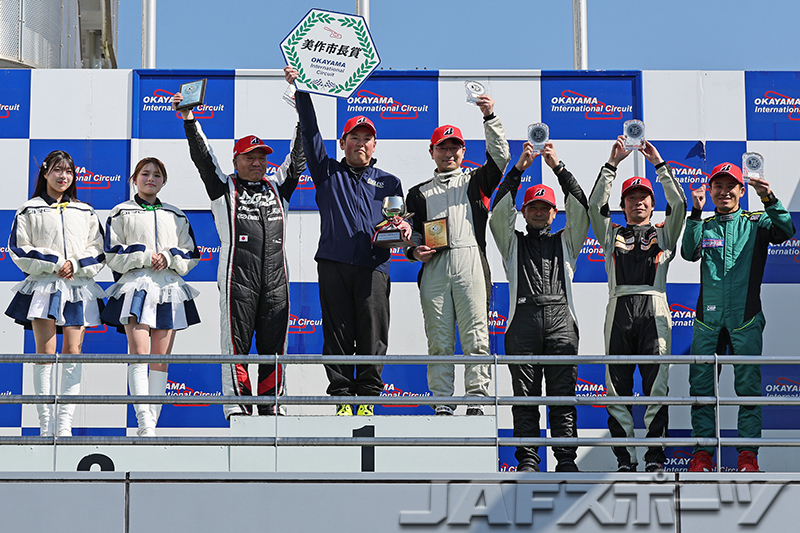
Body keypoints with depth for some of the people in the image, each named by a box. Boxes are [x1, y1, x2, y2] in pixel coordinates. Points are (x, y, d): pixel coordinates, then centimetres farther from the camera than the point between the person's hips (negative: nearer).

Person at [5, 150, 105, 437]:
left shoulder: (86, 213, 16)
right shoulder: (29, 211, 9)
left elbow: (99, 252, 10)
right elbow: (19, 250, 1)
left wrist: (75, 265, -8)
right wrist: (54, 263, -9)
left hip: (78, 288, 2)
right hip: (43, 286, -2)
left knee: (73, 353, -5)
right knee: (45, 352, -7)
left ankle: (65, 425, -4)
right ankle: (46, 426, -5)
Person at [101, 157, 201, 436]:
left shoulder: (176, 216, 19)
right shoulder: (121, 214, 10)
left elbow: (191, 255, 13)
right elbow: (113, 254, 2)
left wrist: (169, 258, -6)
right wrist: (145, 257, -9)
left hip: (169, 288, 3)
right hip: (135, 286, -3)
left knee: (161, 359, 0)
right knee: (139, 353, -18)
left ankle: (152, 423, 2)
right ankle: (144, 423, -26)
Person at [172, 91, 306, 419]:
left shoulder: (277, 187, 20)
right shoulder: (224, 187, 11)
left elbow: (297, 158, 17)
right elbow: (203, 157, 1)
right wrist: (189, 122, -11)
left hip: (276, 278, 3)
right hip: (238, 278, -3)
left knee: (273, 344, 5)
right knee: (236, 342, -4)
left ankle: (271, 404, 11)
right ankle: (236, 405, 0)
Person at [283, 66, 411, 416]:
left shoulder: (388, 182, 22)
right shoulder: (328, 172, 18)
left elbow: (402, 218, 20)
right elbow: (310, 132, 10)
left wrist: (405, 228, -5)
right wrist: (300, 90, 3)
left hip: (373, 268, 0)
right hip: (334, 265, 0)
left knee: (372, 336, -5)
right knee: (337, 335, -1)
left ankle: (368, 397, 2)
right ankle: (342, 397, 4)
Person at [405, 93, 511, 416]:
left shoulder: (475, 182, 18)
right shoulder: (419, 193, 23)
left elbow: (499, 157, 2)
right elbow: (412, 232, 21)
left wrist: (490, 118, -7)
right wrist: (415, 250, -1)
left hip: (470, 265, -2)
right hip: (433, 269, 2)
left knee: (476, 338, -7)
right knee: (439, 341, 0)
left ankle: (476, 402, -6)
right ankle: (442, 404, 3)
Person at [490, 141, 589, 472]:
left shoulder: (565, 241, 24)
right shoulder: (513, 243, 22)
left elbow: (580, 208, 11)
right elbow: (499, 210, 7)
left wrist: (558, 167, 5)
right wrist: (519, 168, 1)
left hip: (560, 320, 0)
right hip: (524, 318, 0)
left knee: (563, 394, -4)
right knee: (525, 395, -4)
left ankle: (566, 461, -4)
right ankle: (527, 461, -3)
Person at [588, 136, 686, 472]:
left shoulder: (664, 234, 19)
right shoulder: (612, 234, 20)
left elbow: (678, 204, 5)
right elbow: (595, 204, 6)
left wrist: (659, 163, 4)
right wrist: (612, 164, 3)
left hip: (654, 309, -1)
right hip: (620, 309, 1)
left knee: (656, 384, -6)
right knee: (618, 387, -2)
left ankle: (655, 458, -3)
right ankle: (625, 459, 2)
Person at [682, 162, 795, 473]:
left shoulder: (756, 223, 8)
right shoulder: (703, 226, 13)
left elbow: (785, 231, -11)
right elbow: (689, 253, -5)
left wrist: (769, 199, -25)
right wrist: (696, 214, -15)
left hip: (745, 318, -1)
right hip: (708, 318, 2)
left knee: (748, 386, -2)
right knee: (701, 386, 1)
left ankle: (748, 452, 3)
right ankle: (702, 451, 6)